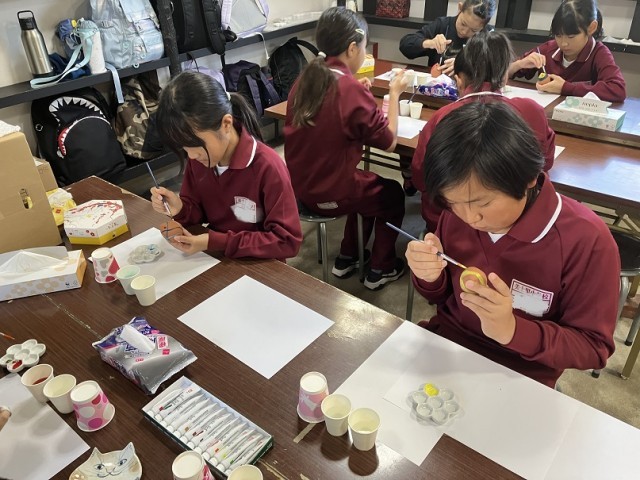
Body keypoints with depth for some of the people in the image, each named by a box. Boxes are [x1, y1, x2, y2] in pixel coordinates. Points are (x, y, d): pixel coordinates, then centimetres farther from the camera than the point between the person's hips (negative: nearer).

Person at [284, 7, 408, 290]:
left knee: (370, 185, 31)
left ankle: (347, 258, 36)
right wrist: (394, 93, 0)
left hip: (301, 187, 7)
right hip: (331, 194, -7)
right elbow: (388, 142, -10)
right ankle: (380, 269, 30)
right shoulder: (351, 88, -21)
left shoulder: (306, 78, -1)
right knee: (393, 193, 21)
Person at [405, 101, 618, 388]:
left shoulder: (587, 241, -20)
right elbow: (442, 296, 5)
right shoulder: (459, 212, -8)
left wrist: (512, 329, -26)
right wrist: (430, 277, -18)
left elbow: (593, 348, -11)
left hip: (518, 379, -3)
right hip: (445, 340, 4)